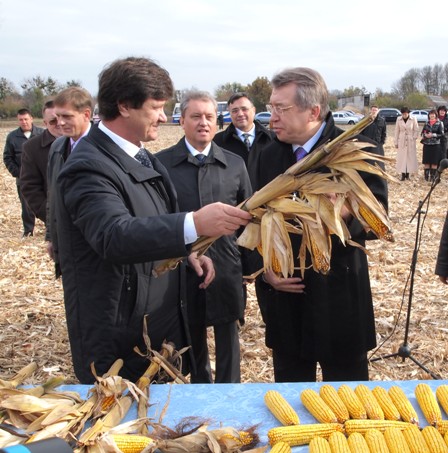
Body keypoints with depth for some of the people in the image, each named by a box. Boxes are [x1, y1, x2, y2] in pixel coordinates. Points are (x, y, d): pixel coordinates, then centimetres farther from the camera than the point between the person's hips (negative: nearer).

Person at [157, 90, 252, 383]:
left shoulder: (235, 164, 4)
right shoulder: (161, 162, -3)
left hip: (226, 268, 1)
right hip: (181, 267, 0)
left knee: (228, 337, 10)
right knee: (193, 337, 16)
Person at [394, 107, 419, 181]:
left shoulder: (413, 119, -6)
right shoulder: (399, 119, -1)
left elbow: (416, 131, 1)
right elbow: (396, 131, 5)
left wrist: (414, 138, -6)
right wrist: (395, 142, 4)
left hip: (411, 142, -1)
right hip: (402, 141, 1)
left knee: (410, 157, 1)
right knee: (401, 158, -1)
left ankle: (407, 173, 9)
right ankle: (403, 175, 3)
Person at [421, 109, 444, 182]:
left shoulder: (439, 123, -1)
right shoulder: (426, 123, 9)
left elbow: (442, 134, -4)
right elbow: (422, 132, 14)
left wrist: (433, 135, -16)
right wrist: (425, 135, -8)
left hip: (435, 144, -3)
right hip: (426, 144, 3)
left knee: (434, 162, 1)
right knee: (426, 161, 4)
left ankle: (433, 176, 10)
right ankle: (426, 176, 13)